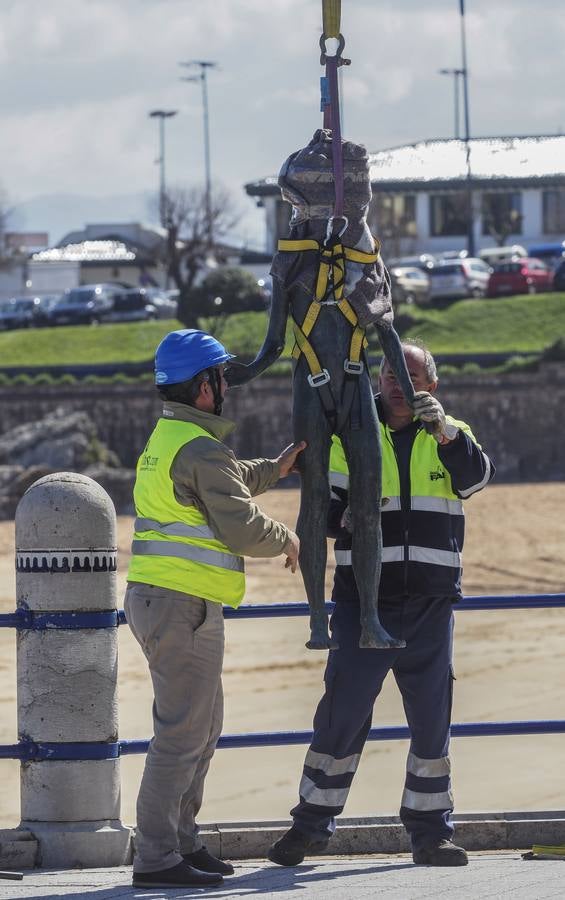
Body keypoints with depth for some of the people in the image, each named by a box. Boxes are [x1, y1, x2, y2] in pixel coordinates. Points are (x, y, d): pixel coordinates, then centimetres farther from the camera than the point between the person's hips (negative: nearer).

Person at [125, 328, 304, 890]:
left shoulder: (165, 440, 17)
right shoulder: (201, 451, -15)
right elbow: (242, 527, -16)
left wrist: (274, 469, 30)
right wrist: (287, 541, 2)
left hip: (155, 600, 11)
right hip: (182, 606, -11)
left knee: (203, 728, 18)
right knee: (181, 733, -10)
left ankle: (181, 843, 23)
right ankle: (156, 859, -12)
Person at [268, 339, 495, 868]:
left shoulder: (448, 436, 9)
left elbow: (475, 477, -12)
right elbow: (323, 511, 3)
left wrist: (442, 428, -27)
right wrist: (347, 515, -20)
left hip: (429, 603, 1)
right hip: (364, 601, -1)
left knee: (432, 715, 4)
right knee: (342, 711, -4)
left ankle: (430, 831, 12)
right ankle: (311, 824, 5)